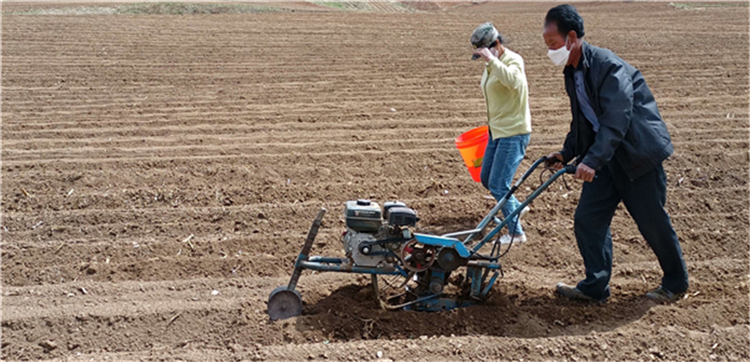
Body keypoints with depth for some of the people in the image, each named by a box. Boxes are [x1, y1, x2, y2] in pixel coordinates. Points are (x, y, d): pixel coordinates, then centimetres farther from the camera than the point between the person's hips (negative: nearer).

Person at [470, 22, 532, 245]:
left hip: (514, 133, -10)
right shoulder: (491, 66, 10)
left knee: (498, 185, -8)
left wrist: (491, 59, -38)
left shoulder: (513, 60, -16)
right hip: (497, 131, 10)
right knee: (486, 179, 17)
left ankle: (516, 232, 6)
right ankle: (517, 208, 39)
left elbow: (512, 81, -41)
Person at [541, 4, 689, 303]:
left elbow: (616, 120, -29)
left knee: (652, 222, 5)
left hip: (637, 152, -8)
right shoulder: (572, 72, 6)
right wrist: (566, 153, 6)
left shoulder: (609, 66, -22)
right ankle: (595, 287, 12)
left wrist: (591, 161, -35)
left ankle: (676, 283, 26)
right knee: (588, 218, 2)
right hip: (605, 155, 8)